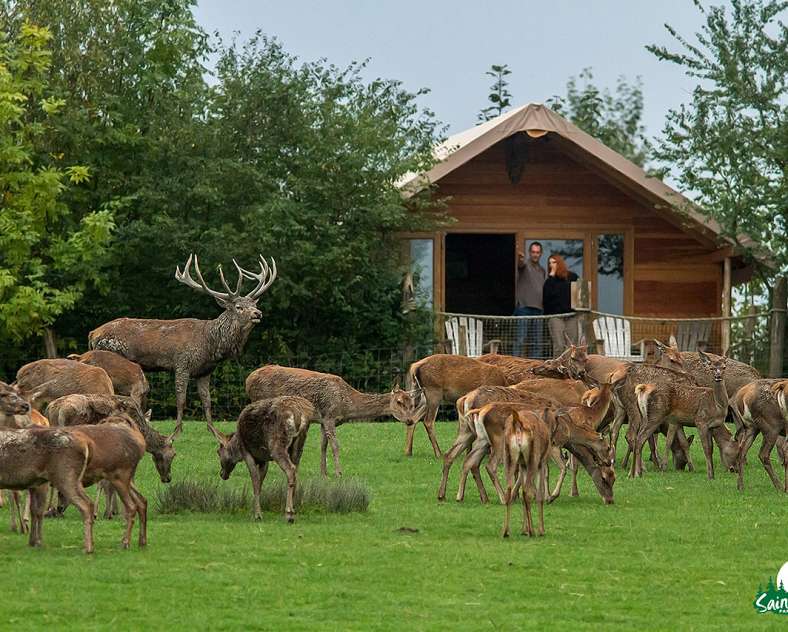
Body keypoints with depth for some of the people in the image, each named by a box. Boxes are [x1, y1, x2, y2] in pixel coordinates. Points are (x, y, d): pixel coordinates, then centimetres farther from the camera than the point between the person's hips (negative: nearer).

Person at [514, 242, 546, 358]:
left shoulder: (542, 271, 20)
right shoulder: (525, 265, 0)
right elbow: (520, 264, -25)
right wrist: (520, 259, -49)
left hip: (538, 309, 6)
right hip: (524, 308, -6)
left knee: (537, 342, 6)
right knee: (521, 339, -11)